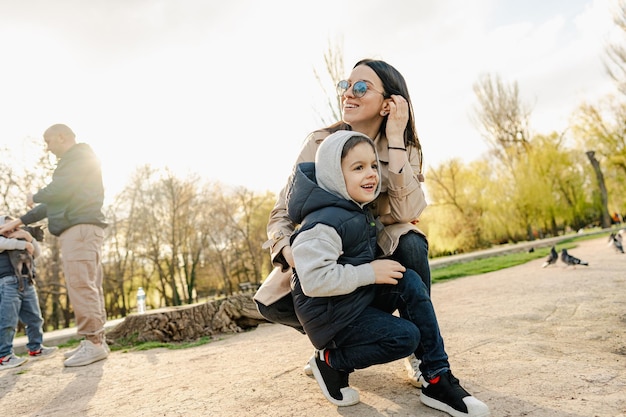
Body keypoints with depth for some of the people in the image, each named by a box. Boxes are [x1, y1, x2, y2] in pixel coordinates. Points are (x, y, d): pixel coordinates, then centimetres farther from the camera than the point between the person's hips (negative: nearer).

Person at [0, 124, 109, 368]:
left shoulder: (79, 156, -1)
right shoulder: (74, 162, 30)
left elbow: (59, 190, -15)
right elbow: (56, 201, 31)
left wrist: (35, 197, 6)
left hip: (80, 228, -10)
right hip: (80, 229, 10)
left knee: (80, 285, -14)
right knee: (88, 287, 6)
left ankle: (93, 343, -13)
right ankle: (96, 341, 7)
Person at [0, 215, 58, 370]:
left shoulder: (20, 243, 32)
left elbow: (37, 253, 19)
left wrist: (28, 237, 7)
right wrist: (24, 244, -12)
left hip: (27, 284, 8)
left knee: (34, 318, 10)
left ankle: (35, 348, 18)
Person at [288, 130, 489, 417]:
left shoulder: (360, 212, 7)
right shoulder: (325, 222, -23)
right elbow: (314, 280, -32)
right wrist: (370, 273, -25)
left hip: (360, 298, 9)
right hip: (330, 317, -8)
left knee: (409, 281, -10)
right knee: (406, 336, -18)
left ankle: (437, 380, -5)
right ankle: (330, 361, 2)